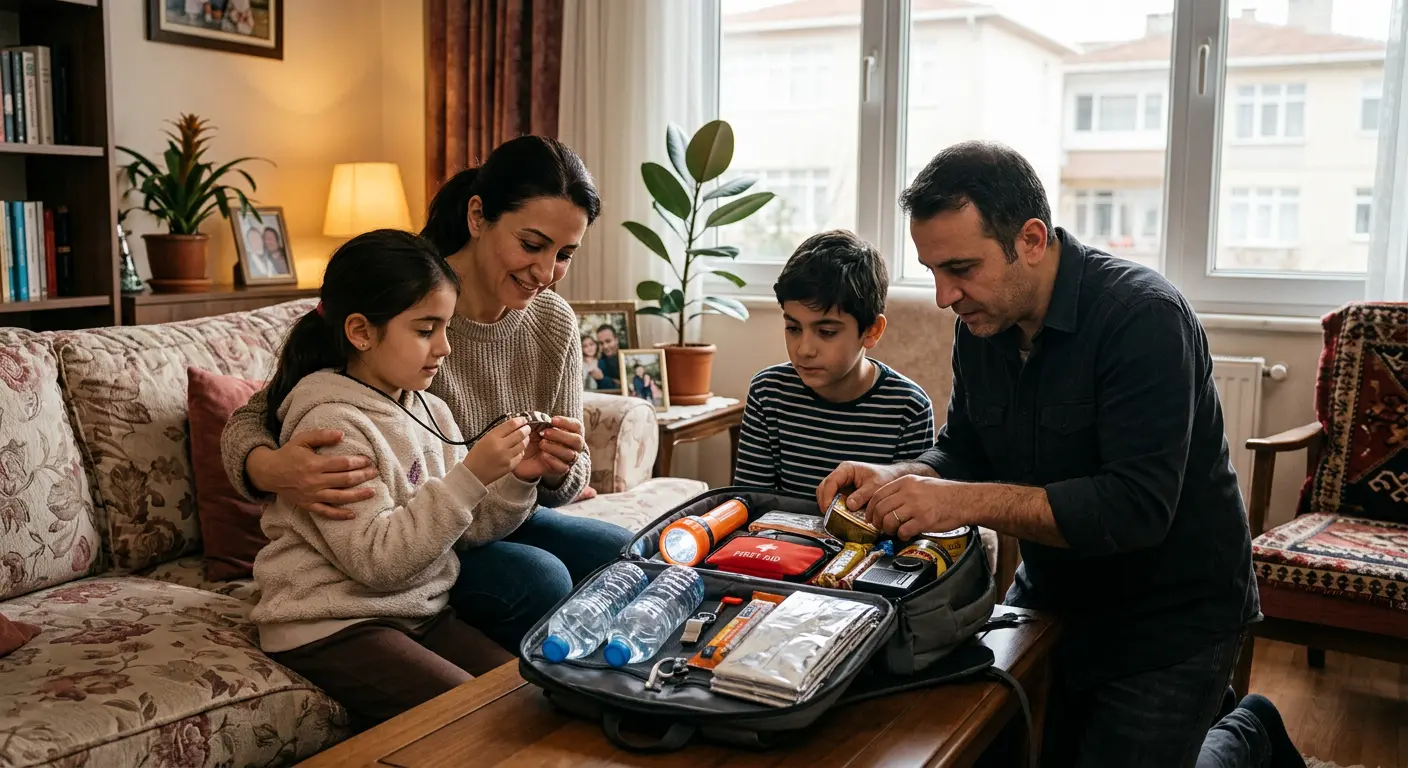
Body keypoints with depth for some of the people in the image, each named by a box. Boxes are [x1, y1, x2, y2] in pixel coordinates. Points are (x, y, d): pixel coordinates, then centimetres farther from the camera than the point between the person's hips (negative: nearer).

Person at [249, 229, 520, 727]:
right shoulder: (332, 423, -17)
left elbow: (472, 527, 7)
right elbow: (377, 559, -23)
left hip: (421, 611, 8)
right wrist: (471, 475, -26)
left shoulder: (430, 412, 7)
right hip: (332, 628, -7)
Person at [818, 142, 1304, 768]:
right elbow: (963, 452, 5)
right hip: (1052, 594, 7)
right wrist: (895, 480, -16)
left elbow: (1138, 507, -33)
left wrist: (967, 501, -37)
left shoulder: (1141, 316, -27)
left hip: (1170, 618, -7)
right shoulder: (981, 322, -5)